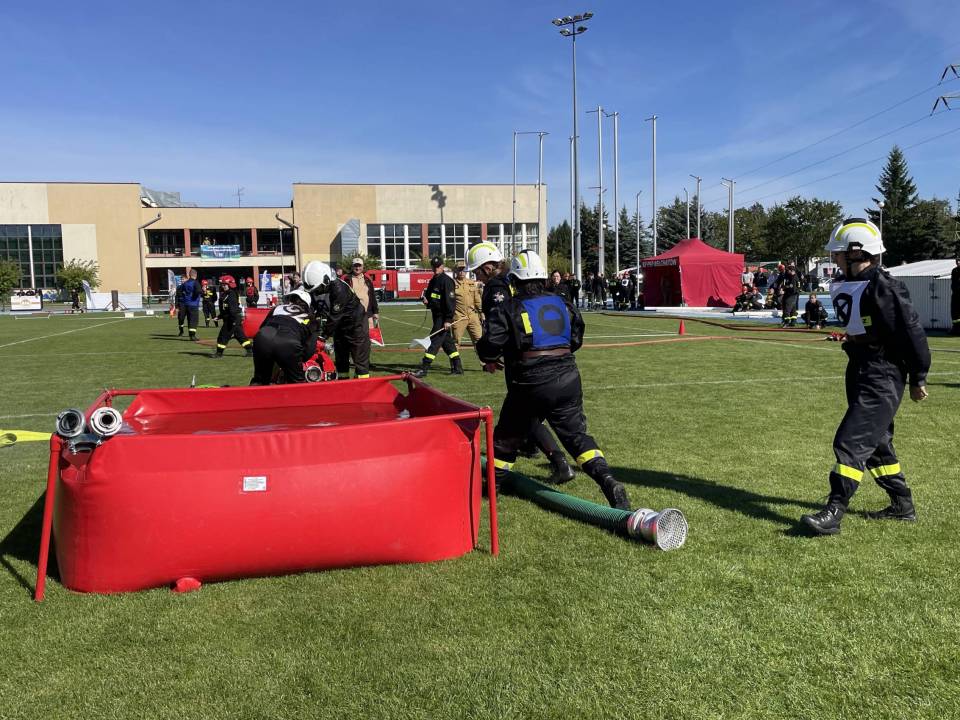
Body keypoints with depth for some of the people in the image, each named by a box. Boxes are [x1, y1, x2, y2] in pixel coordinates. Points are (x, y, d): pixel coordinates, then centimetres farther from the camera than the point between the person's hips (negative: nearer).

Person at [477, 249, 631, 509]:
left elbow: (489, 344, -9)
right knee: (576, 435, 8)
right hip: (567, 378, 3)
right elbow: (576, 339, 17)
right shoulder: (562, 303, 10)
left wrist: (490, 361, 12)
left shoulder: (509, 308, -4)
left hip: (530, 384, -3)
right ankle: (609, 483, -8)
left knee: (507, 437, 15)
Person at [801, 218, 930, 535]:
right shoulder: (847, 287, 9)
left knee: (852, 441, -13)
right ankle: (902, 504, 34)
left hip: (883, 378, -10)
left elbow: (912, 332, -16)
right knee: (876, 441, 19)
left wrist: (917, 379, -9)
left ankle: (833, 513, -10)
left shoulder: (883, 288, -19)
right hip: (860, 374, 10)